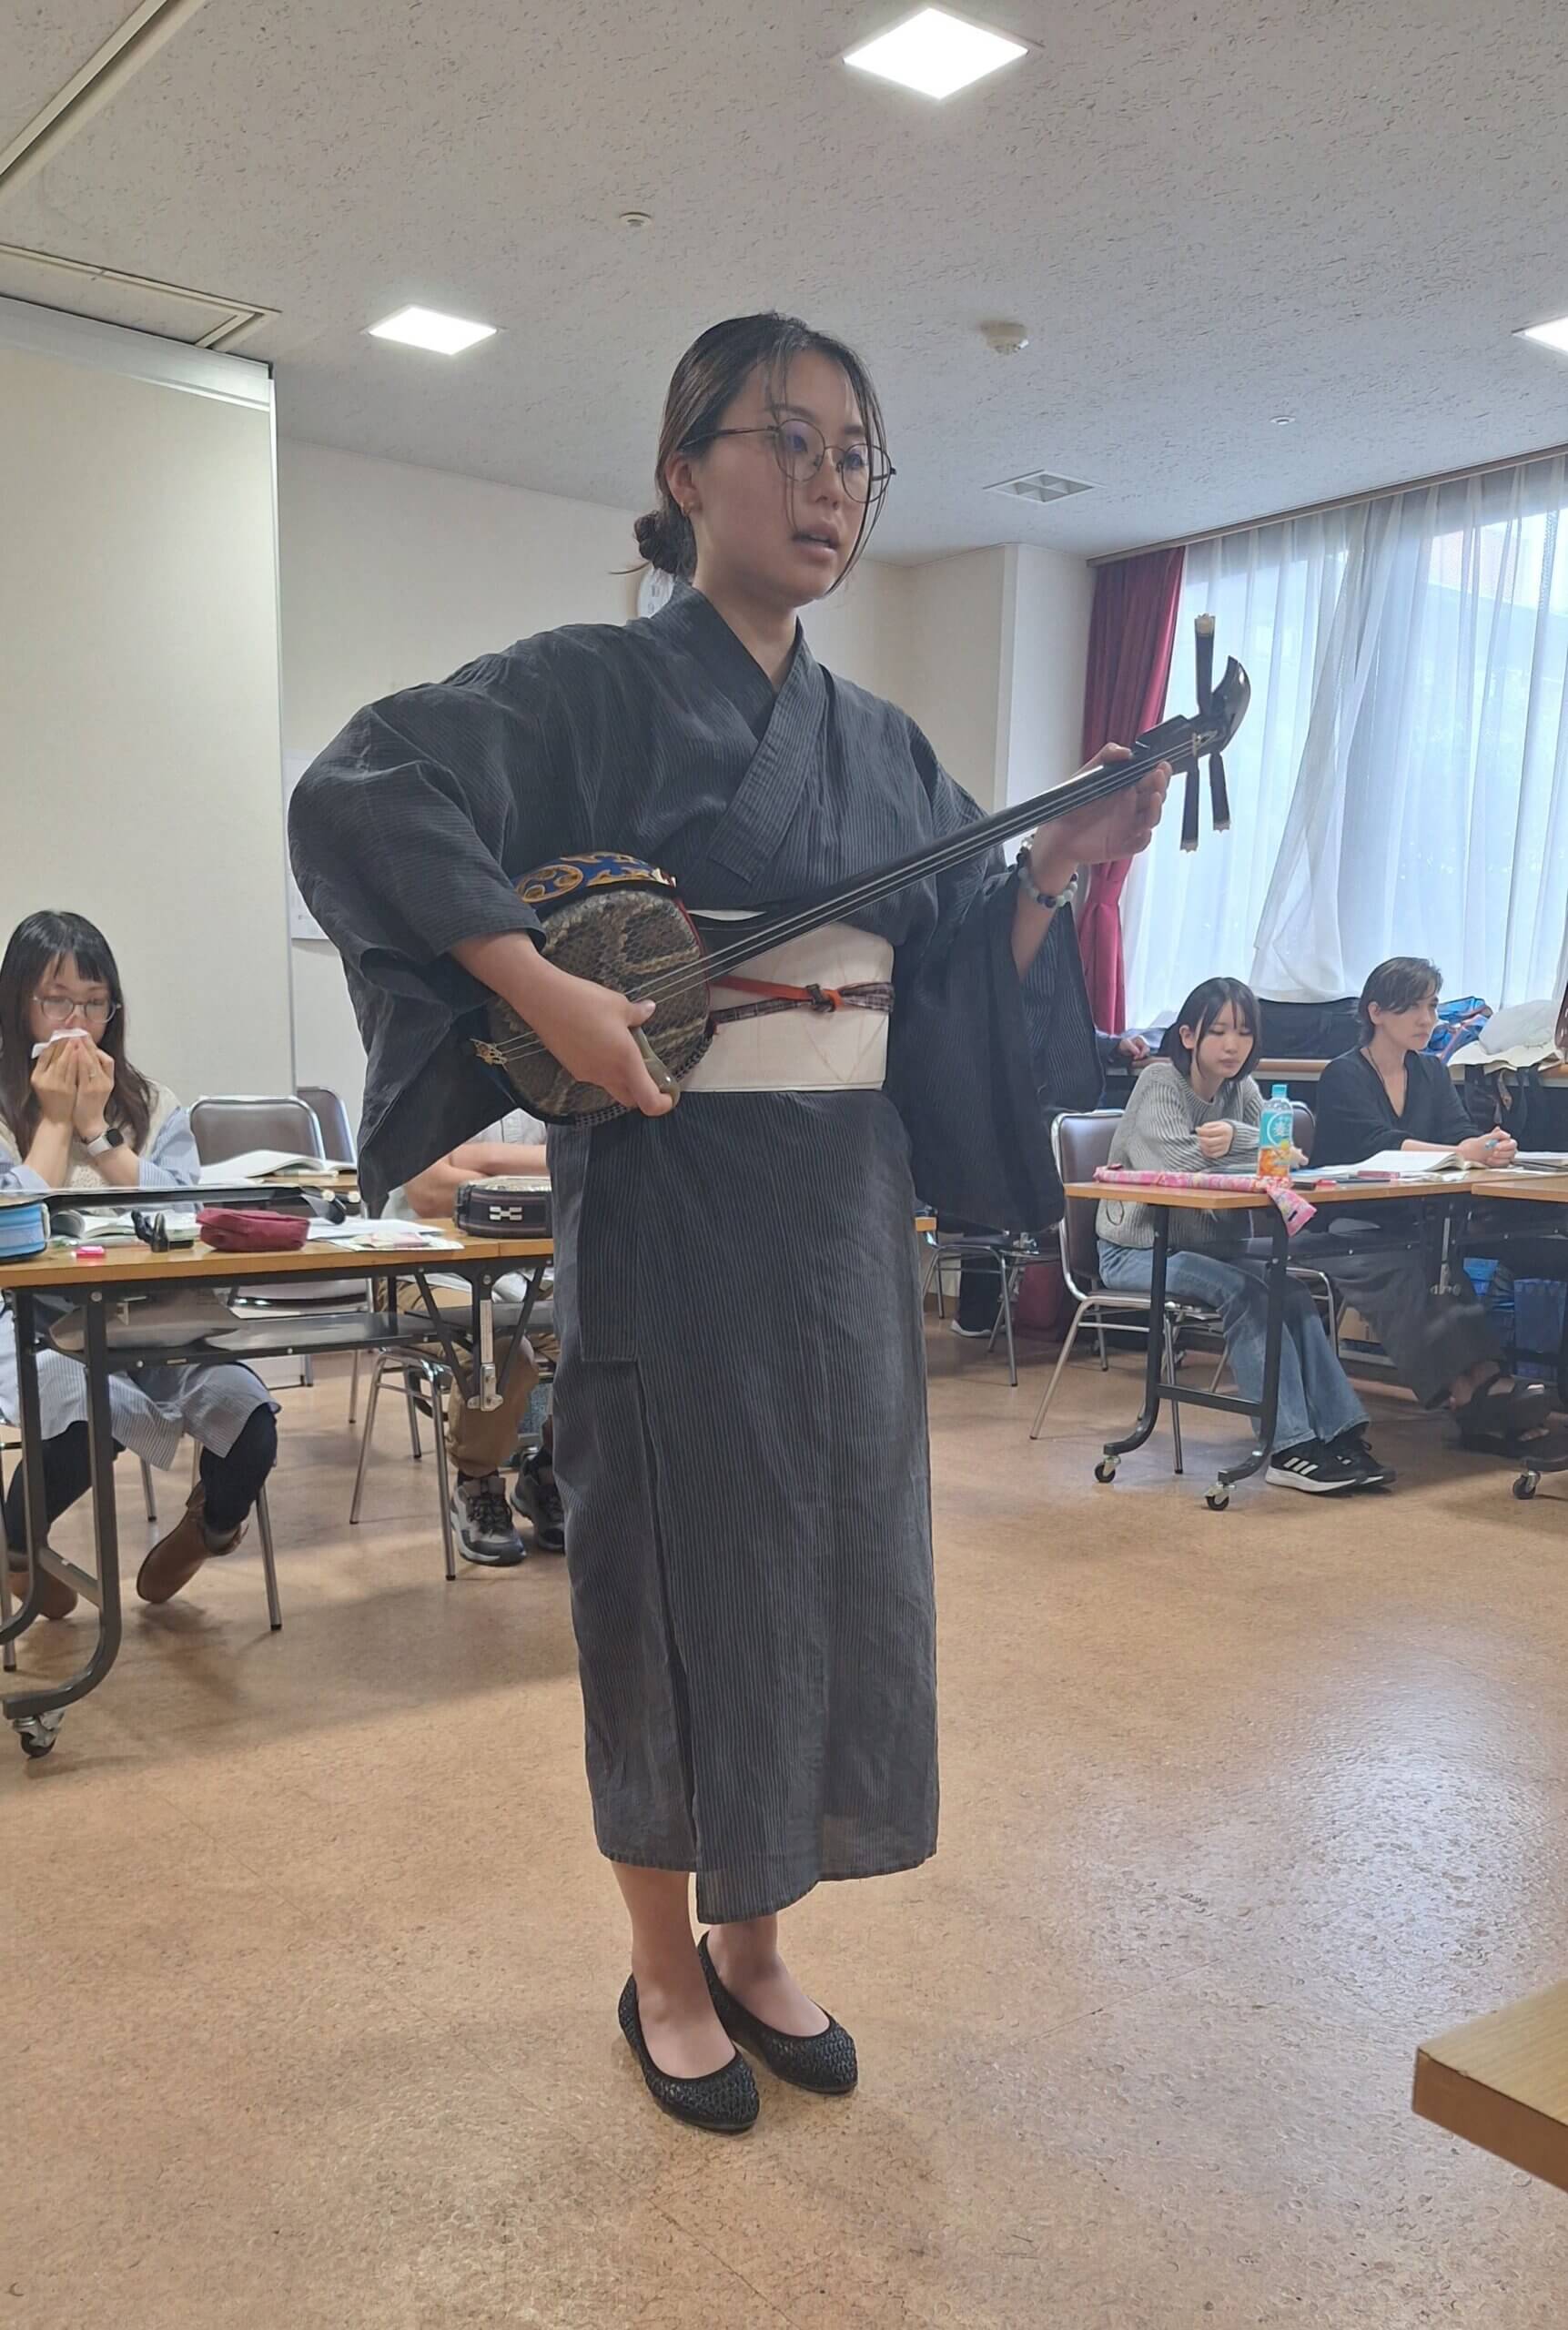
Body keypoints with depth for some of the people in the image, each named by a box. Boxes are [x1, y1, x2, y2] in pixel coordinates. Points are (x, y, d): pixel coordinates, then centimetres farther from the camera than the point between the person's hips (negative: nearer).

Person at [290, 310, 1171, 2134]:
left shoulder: (879, 746, 12)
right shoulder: (600, 688, -5)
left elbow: (964, 984, 12)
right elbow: (357, 798, -17)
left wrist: (1054, 872, -5)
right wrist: (545, 992, -26)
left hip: (849, 1220, 6)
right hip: (670, 1214, -6)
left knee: (830, 1570, 12)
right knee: (676, 1577, 5)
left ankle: (753, 1943, 33)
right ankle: (665, 1973, 28)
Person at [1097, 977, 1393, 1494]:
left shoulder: (1240, 1088, 8)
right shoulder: (1160, 1082, -11)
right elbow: (1176, 1165, -26)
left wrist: (1236, 1139, -27)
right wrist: (1256, 1151, -16)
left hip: (1209, 1245, 6)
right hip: (1137, 1250, -6)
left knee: (1292, 1292, -20)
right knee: (1243, 1290, -29)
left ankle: (1339, 1433, -22)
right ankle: (1291, 1447, -30)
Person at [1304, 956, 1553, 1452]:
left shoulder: (1432, 1073, 16)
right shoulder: (1343, 1076, -3)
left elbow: (1461, 1132, 0)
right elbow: (1376, 1145, -20)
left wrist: (1491, 1147, -26)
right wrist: (1460, 1153, -35)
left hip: (1408, 1226, 5)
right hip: (1344, 1233, -5)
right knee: (1404, 1276, -35)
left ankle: (1479, 1402, -42)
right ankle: (1476, 1384, -46)